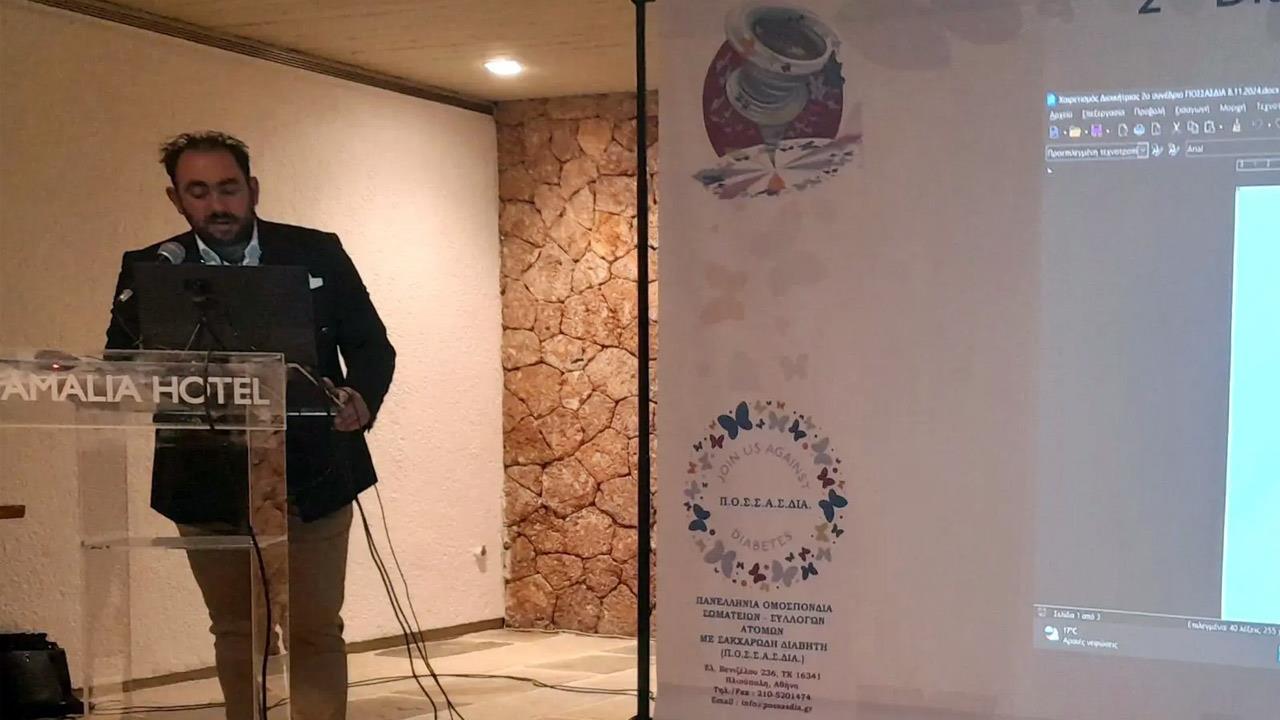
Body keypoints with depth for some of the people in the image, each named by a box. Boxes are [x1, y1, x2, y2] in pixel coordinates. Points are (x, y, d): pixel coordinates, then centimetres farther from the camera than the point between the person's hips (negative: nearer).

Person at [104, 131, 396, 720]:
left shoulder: (318, 253, -1)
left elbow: (372, 345, 2)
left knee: (315, 630, 2)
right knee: (234, 630, 14)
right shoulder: (148, 269, 1)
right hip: (206, 481, 1)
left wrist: (362, 397, -19)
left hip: (311, 474, -1)